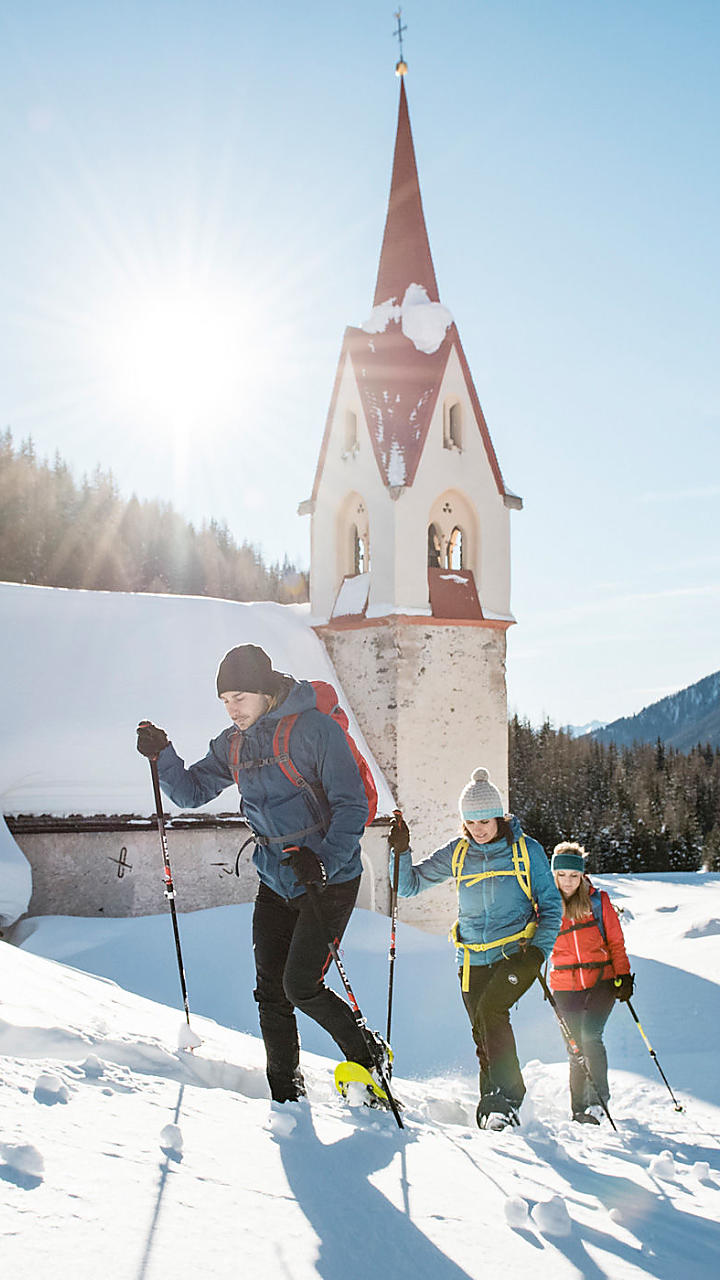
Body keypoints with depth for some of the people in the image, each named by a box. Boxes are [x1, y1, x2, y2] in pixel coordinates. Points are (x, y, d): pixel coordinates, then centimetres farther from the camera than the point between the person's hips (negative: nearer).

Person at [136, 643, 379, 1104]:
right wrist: (163, 756, -5)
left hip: (330, 879, -6)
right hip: (275, 883, 7)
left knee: (300, 985, -10)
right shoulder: (233, 743, 5)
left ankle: (368, 1057, 12)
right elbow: (192, 791, 13)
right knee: (271, 992, 7)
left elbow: (352, 805, -17)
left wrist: (325, 862, -29)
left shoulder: (315, 728, -16)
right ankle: (286, 1095, 20)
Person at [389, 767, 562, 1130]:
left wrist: (539, 949, -13)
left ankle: (504, 1100, -23)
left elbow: (550, 905, 2)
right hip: (474, 958, 4)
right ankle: (494, 1106, 19)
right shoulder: (457, 854, 5)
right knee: (483, 1034, 4)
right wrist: (401, 852, -9)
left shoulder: (526, 850, -2)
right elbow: (410, 884, 9)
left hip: (517, 951, -4)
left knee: (490, 1010, -26)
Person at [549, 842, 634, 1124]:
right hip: (566, 987, 2)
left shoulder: (598, 901, 1)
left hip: (601, 981, -1)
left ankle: (598, 1100, -13)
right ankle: (579, 1109, 16)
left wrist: (623, 976, -3)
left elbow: (616, 942, 5)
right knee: (576, 1049, 2)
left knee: (590, 1036, -20)